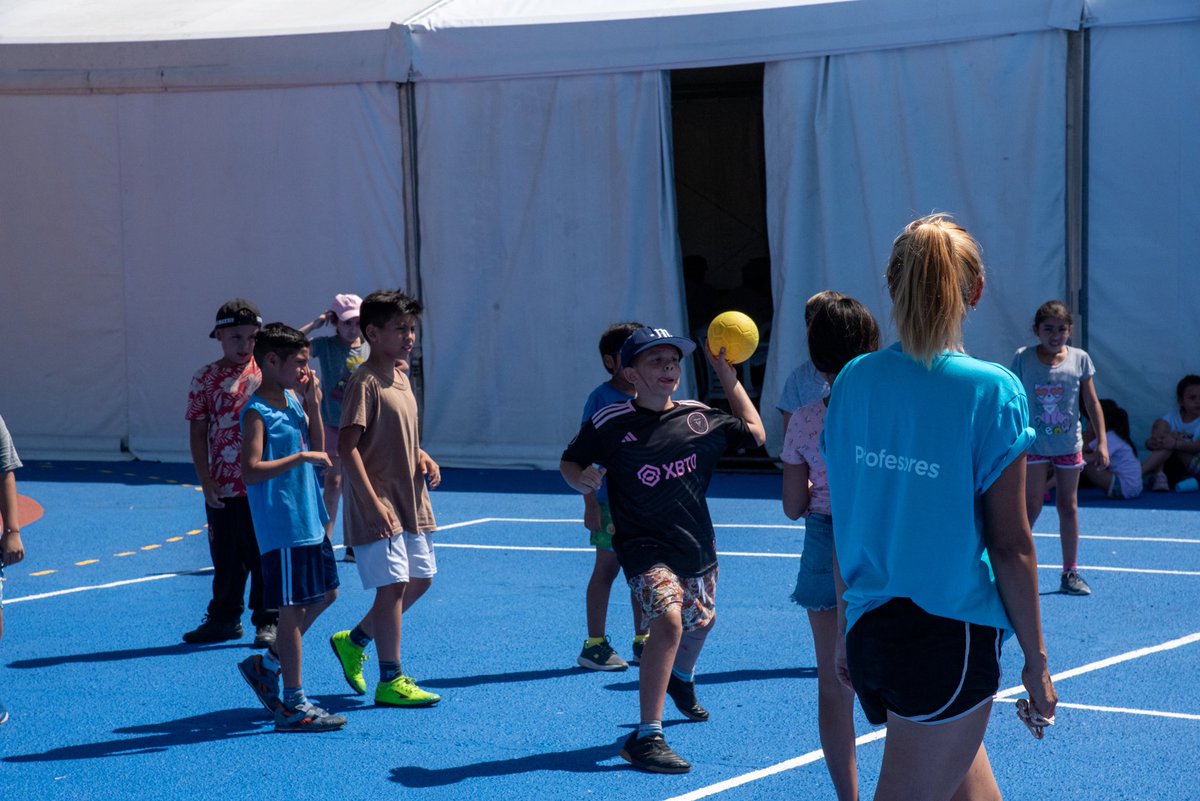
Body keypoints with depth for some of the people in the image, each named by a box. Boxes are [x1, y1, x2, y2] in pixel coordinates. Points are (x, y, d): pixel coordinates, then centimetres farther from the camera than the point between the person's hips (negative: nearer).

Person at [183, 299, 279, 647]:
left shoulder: (266, 374, -1)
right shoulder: (206, 379, 1)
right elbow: (197, 432, 1)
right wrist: (206, 481, -4)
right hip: (223, 488, 2)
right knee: (226, 559, 13)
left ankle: (268, 622, 13)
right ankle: (224, 618, 27)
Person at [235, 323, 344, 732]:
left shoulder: (295, 400, 10)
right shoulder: (257, 411, -15)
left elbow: (318, 451, 12)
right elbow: (251, 471, -23)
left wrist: (314, 406, 2)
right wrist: (300, 458, -22)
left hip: (310, 518, 9)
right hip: (281, 525, -9)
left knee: (323, 595, 18)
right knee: (292, 609, -4)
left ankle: (266, 664, 31)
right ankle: (293, 705, 4)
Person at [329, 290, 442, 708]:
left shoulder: (401, 376, 12)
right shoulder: (365, 381, -15)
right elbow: (347, 445, -20)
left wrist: (422, 458, 5)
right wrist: (373, 503, -25)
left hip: (411, 501, 9)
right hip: (378, 507, -9)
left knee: (420, 579, 15)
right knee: (393, 586, -7)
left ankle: (353, 641, 30)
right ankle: (390, 681, 2)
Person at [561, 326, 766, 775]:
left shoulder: (699, 418, -3)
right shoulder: (610, 424, -12)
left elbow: (754, 434, 10)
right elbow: (570, 462, 0)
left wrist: (728, 377, 4)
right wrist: (581, 479, -23)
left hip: (697, 544, 6)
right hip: (645, 547, -6)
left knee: (701, 622, 26)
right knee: (668, 620, -28)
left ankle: (682, 680, 64)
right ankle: (646, 737, -24)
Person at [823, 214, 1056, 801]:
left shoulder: (853, 382, 3)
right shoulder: (992, 390, -11)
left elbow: (844, 523, 10)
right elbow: (1010, 544, -9)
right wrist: (1036, 662, -1)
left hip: (868, 629, 6)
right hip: (952, 640, -5)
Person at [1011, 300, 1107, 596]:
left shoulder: (1080, 359, -3)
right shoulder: (1023, 358, -7)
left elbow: (1092, 403, 1)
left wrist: (1101, 442, -3)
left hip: (1069, 445, 2)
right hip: (1034, 445, -2)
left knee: (1068, 507, 8)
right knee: (1032, 507, -6)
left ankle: (1070, 572, 16)